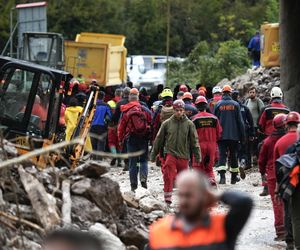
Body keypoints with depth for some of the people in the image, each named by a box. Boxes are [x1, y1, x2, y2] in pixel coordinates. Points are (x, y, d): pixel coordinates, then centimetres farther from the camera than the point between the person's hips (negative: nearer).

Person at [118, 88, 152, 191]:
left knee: (132, 162, 6)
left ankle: (133, 184, 6)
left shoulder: (126, 112, -3)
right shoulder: (145, 110, -2)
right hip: (144, 138, 0)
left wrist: (121, 139, 13)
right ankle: (143, 178, -12)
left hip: (131, 138, 0)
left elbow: (121, 127, 1)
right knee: (144, 159, 11)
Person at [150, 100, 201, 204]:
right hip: (170, 154, -1)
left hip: (184, 155, 1)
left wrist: (197, 155, 1)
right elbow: (159, 139, 10)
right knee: (168, 177, -13)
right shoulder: (167, 123, 3)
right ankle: (167, 200, -9)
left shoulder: (189, 124, 3)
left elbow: (194, 141, 6)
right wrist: (153, 154, 11)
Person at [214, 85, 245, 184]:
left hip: (221, 135, 0)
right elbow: (240, 121, 0)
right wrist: (242, 135, 5)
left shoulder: (218, 105, 0)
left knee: (222, 155, -2)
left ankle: (222, 176, -19)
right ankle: (234, 177, 19)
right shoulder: (235, 104, -1)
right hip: (234, 135, 0)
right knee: (233, 155, 12)